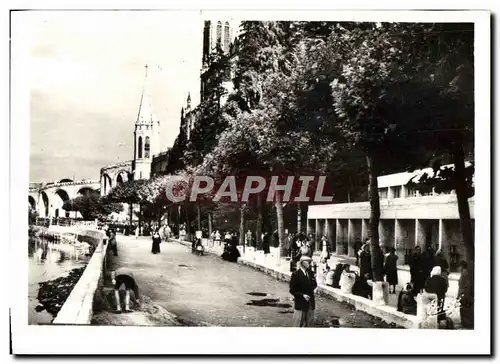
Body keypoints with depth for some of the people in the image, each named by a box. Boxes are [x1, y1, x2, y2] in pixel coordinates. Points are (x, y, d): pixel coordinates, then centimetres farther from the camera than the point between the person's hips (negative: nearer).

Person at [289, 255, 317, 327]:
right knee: (299, 324, 2)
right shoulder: (296, 274, -12)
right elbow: (292, 290, -13)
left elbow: (314, 285, 19)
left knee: (309, 323, 14)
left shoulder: (310, 273, 7)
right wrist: (302, 295, -22)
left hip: (310, 303, 6)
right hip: (301, 303, -6)